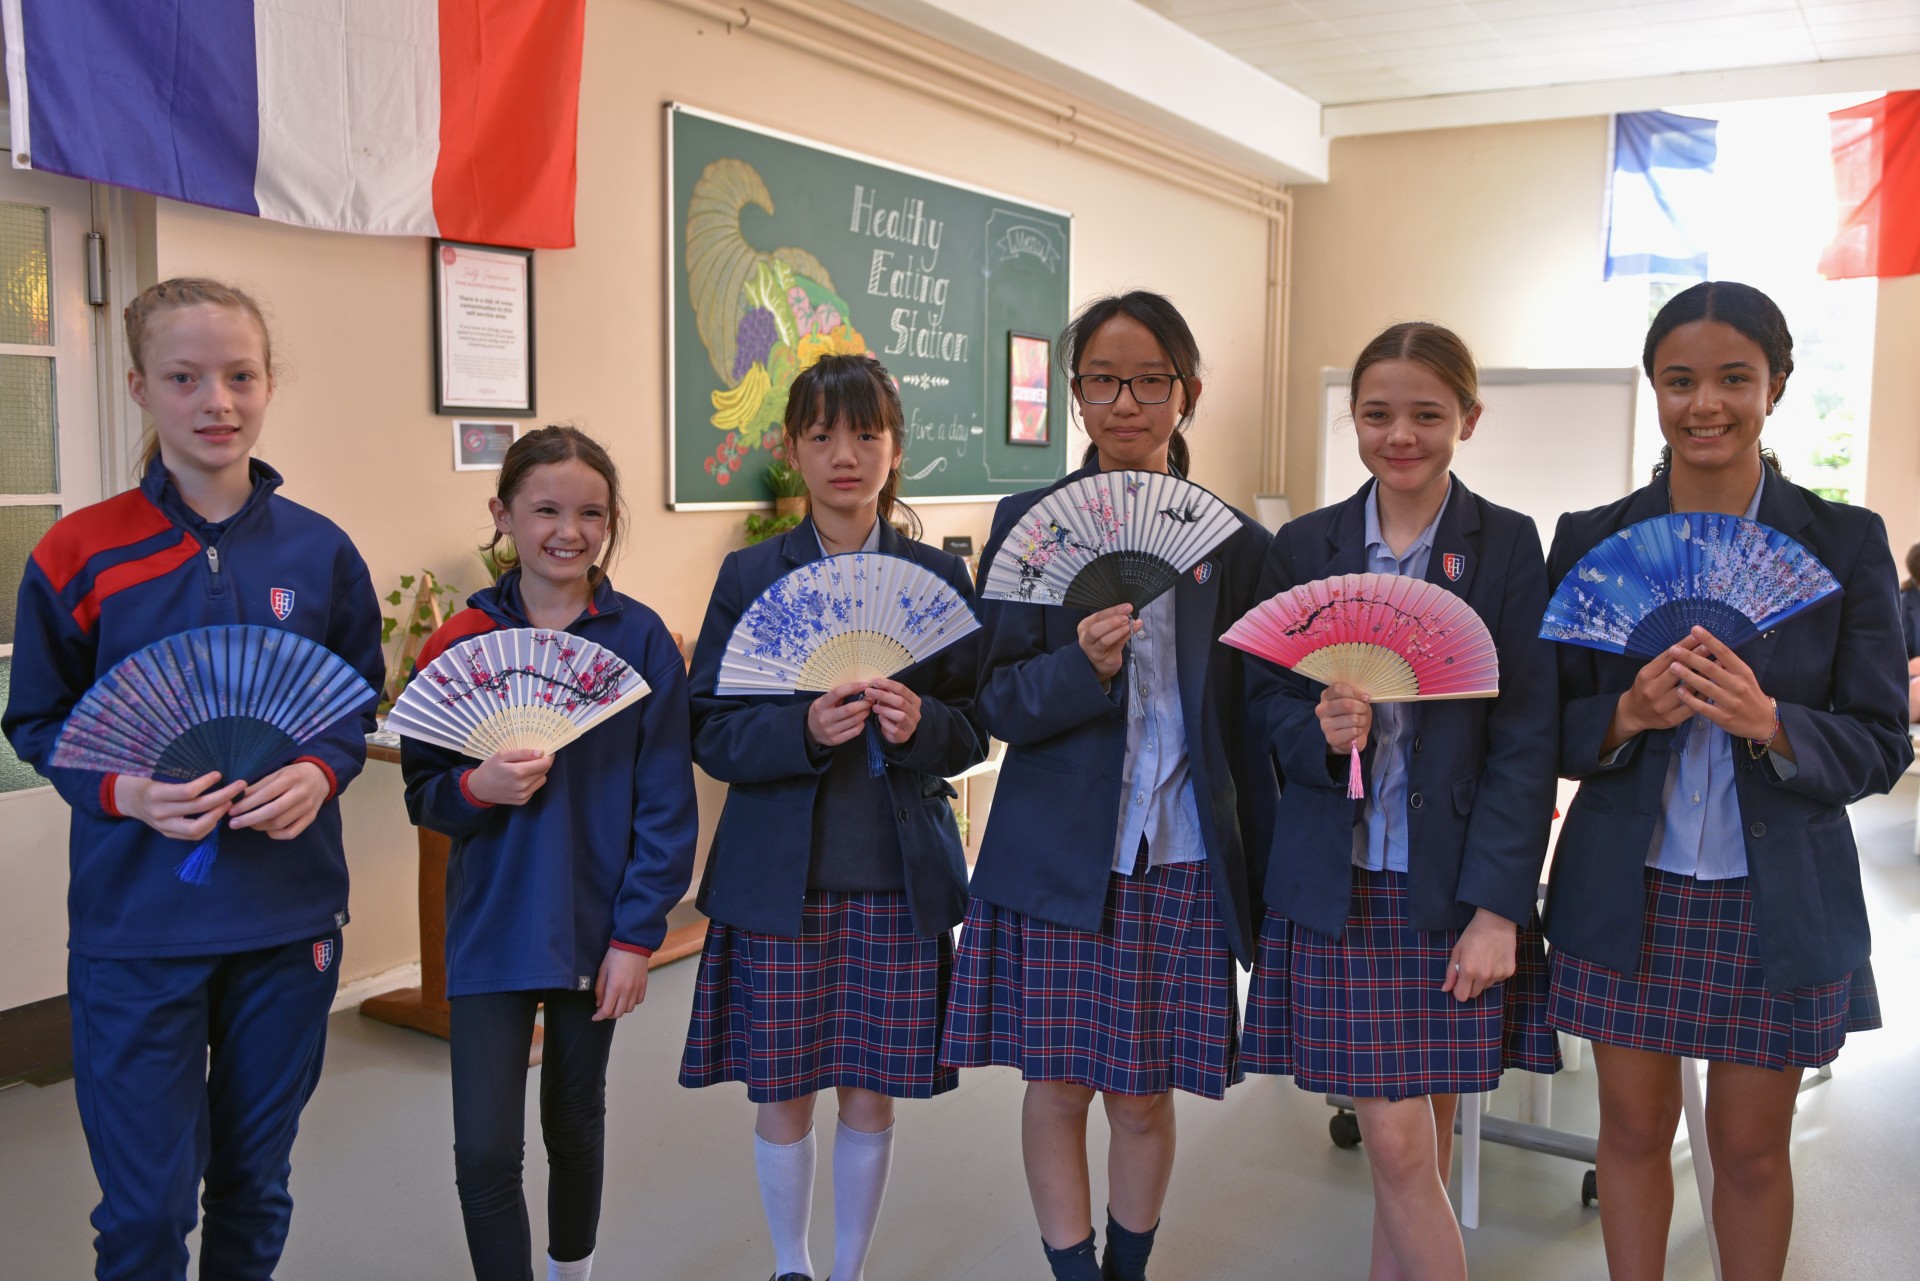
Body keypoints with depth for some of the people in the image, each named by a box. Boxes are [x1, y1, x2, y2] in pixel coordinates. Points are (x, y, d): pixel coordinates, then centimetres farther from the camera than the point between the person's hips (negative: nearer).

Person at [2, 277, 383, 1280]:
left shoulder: (321, 551, 0)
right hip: (135, 925, -2)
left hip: (289, 919, 2)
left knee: (256, 1187, 18)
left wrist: (319, 773, -12)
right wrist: (120, 791, -17)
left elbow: (363, 702, 9)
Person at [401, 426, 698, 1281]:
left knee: (576, 1128, 18)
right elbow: (423, 791, 1)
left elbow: (666, 802, -6)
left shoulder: (641, 640, -7)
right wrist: (476, 788, -21)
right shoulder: (462, 641, -4)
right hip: (491, 929, 0)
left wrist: (637, 936, -9)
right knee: (485, 1153, -4)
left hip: (596, 930, 0)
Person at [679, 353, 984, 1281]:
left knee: (871, 1099, 9)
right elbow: (708, 731, -1)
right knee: (783, 1097, 9)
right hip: (779, 880, 0)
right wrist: (801, 729, -20)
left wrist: (921, 723, -16)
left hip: (899, 879, 1)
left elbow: (975, 728, 6)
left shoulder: (940, 576, 3)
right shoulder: (749, 577, 1)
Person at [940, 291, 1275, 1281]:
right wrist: (1083, 667, -23)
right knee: (1059, 1085, 6)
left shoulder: (1234, 543, 4)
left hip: (1182, 864, 1)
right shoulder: (1028, 524, 0)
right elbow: (998, 702, -3)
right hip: (1057, 860, -1)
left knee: (1146, 1096, 10)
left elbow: (1248, 725, 7)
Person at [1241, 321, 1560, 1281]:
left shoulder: (1508, 546, -1)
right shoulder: (1304, 546, 5)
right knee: (1396, 1144, 0)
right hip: (1340, 884, 1)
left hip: (1456, 888, -1)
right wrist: (1319, 731, -15)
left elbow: (1527, 737, -4)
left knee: (1421, 1138, 10)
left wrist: (1496, 907, -10)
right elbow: (1268, 698, 8)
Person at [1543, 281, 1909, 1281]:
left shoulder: (1845, 542, -2)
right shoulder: (1590, 541, 0)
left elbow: (1880, 746, -3)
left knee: (1751, 1152, 13)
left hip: (1778, 900, 0)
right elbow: (1548, 726, 2)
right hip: (1627, 894, 1)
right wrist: (1627, 713, -19)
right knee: (1633, 1130, 13)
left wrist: (1768, 721, -22)